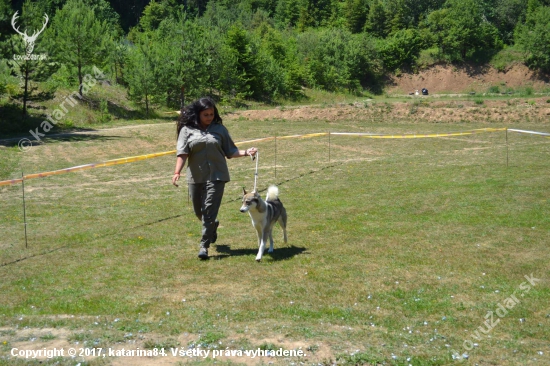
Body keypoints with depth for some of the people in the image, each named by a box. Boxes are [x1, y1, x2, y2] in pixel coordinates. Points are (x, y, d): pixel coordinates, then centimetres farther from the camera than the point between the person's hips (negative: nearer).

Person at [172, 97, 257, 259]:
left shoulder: (219, 129, 6)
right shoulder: (187, 130, 2)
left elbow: (230, 151, 8)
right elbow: (182, 153, -7)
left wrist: (246, 152, -8)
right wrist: (177, 172, -21)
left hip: (216, 176, -1)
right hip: (195, 177, 2)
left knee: (210, 210, -9)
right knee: (198, 211, 13)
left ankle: (204, 246, -2)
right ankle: (213, 226, 45)